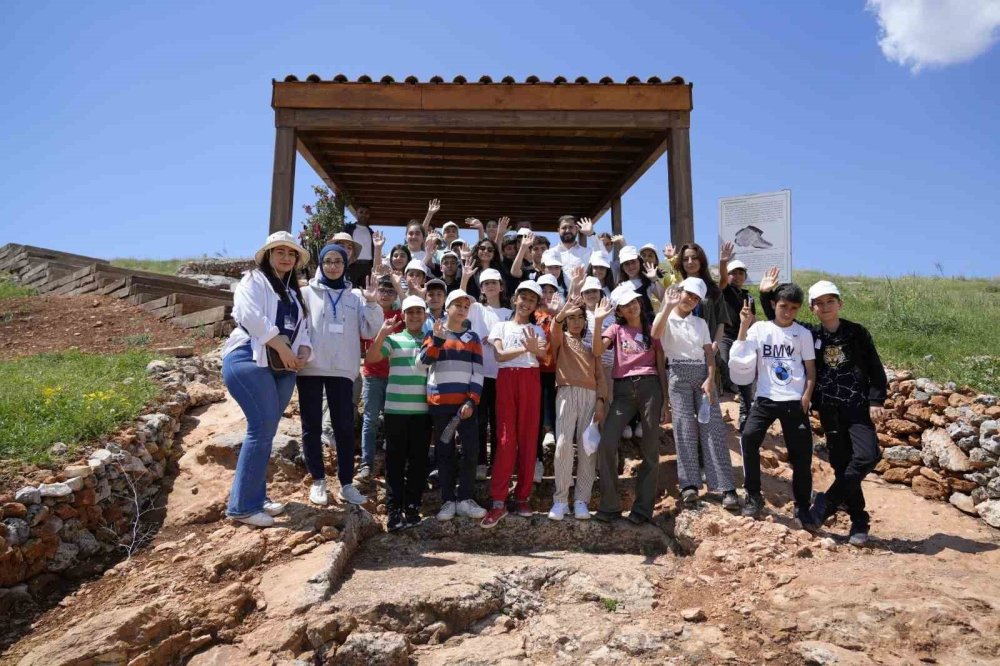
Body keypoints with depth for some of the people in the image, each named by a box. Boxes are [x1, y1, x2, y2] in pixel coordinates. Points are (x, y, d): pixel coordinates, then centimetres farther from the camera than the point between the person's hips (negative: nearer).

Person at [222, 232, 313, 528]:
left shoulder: (294, 292, 25)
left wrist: (303, 352, -1)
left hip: (282, 368, 8)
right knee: (262, 428, -15)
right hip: (250, 360, -8)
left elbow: (301, 328, 20)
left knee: (266, 431, 8)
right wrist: (282, 348, -16)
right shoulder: (254, 280, 1)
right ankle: (242, 505, -9)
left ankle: (257, 497, 17)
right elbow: (252, 316, -16)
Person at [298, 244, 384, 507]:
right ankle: (318, 481, 17)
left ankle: (347, 484, 9)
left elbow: (371, 331, 4)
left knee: (345, 426, 1)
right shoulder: (307, 293, 5)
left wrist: (371, 303, -9)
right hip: (310, 368, -1)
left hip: (342, 370, 1)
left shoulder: (355, 296, 10)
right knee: (312, 426, 5)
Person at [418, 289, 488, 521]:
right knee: (444, 452, 4)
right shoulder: (434, 334, 8)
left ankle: (465, 499, 8)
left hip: (466, 402, 1)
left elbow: (478, 372, 4)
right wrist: (437, 339, -18)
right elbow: (422, 361, -7)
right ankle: (448, 501, 11)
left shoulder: (472, 337, 11)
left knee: (471, 450, -3)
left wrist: (472, 401, -8)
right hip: (440, 402, -1)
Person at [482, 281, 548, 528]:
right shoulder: (501, 326, 15)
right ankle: (498, 501, -9)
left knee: (528, 437, -1)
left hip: (530, 380, 2)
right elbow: (499, 355, -1)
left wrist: (535, 349, -29)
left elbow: (543, 354, -5)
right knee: (505, 438, -8)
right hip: (506, 379, -2)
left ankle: (522, 496, 7)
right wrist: (525, 349, -13)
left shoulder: (537, 330, 17)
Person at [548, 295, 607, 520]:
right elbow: (555, 330, -12)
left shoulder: (590, 346, 24)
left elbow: (599, 376, 16)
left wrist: (600, 400, 1)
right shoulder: (561, 340, 14)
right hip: (567, 393, -3)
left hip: (590, 396, 3)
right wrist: (561, 314, -33)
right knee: (564, 444, -16)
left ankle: (581, 500, 2)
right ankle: (560, 500, -8)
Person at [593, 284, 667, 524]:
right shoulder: (616, 329, 14)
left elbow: (660, 366, 13)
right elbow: (597, 350, -5)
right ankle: (610, 505, -4)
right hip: (623, 389, 0)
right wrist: (598, 322, -15)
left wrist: (665, 399, 8)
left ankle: (643, 507, 8)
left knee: (650, 448, 0)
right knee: (606, 443, -14)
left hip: (649, 386, 0)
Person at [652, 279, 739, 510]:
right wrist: (668, 306, -17)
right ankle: (689, 485, -9)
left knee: (713, 426, -6)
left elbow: (709, 354, 10)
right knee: (685, 426, -10)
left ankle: (726, 487, -10)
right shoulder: (666, 318, 8)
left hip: (702, 373, 3)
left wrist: (710, 379, -5)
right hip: (678, 373, -3)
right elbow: (656, 334, -16)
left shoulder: (701, 323, 19)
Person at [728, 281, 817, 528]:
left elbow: (811, 369, 6)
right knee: (749, 437, -20)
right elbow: (739, 357, -11)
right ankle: (753, 496, -5)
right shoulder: (760, 328, 1)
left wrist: (807, 396, -6)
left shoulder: (803, 333, 3)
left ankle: (803, 507, 20)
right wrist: (744, 325, -17)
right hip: (766, 398, 0)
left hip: (794, 401, 1)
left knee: (801, 453, 3)